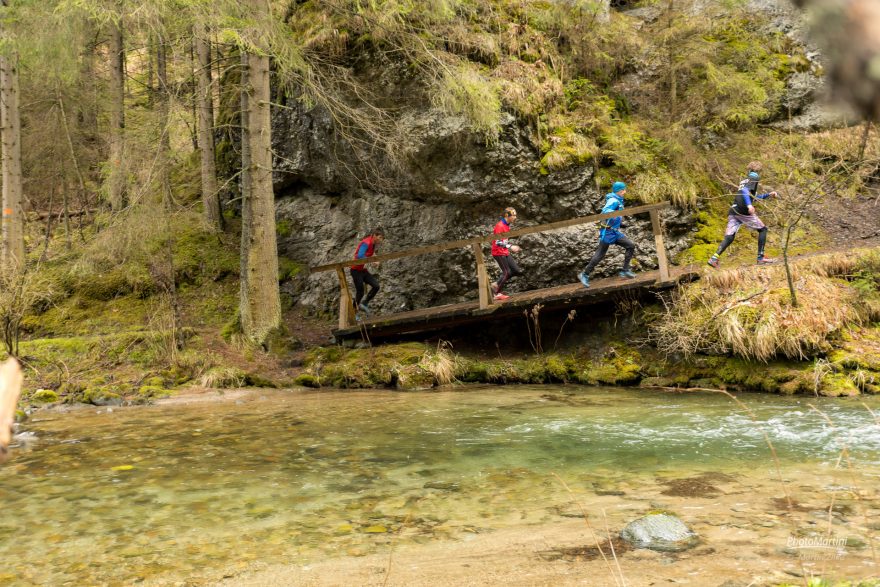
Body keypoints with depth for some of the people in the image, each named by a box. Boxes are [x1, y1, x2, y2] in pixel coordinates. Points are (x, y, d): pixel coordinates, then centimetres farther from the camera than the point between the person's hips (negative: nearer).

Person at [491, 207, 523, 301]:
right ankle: (497, 293, 3)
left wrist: (511, 248, 14)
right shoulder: (499, 226, -17)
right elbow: (497, 242, -23)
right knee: (507, 272, -9)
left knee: (517, 271, 5)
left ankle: (497, 284, 12)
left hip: (505, 253, 9)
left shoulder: (507, 226, 12)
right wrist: (510, 247, -27)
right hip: (498, 253, -9)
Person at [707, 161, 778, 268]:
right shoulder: (754, 179, 2)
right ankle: (761, 258, 3)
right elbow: (745, 190, -17)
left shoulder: (744, 180, 28)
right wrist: (749, 205, -29)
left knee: (729, 237, 0)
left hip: (732, 211, 7)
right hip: (743, 211, -7)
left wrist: (768, 195, 37)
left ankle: (714, 258, -20)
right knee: (763, 229, 8)